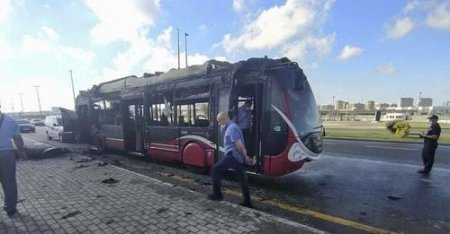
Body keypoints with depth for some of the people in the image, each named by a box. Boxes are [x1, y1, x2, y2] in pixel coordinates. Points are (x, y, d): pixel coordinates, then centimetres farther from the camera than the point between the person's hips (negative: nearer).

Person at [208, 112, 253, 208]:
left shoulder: (231, 128, -15)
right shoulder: (231, 127, 18)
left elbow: (239, 144, -20)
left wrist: (245, 157, -14)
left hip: (232, 156, -11)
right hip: (237, 157, 11)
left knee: (215, 170, 0)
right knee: (242, 178, 13)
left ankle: (217, 194, 8)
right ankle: (247, 202, 22)